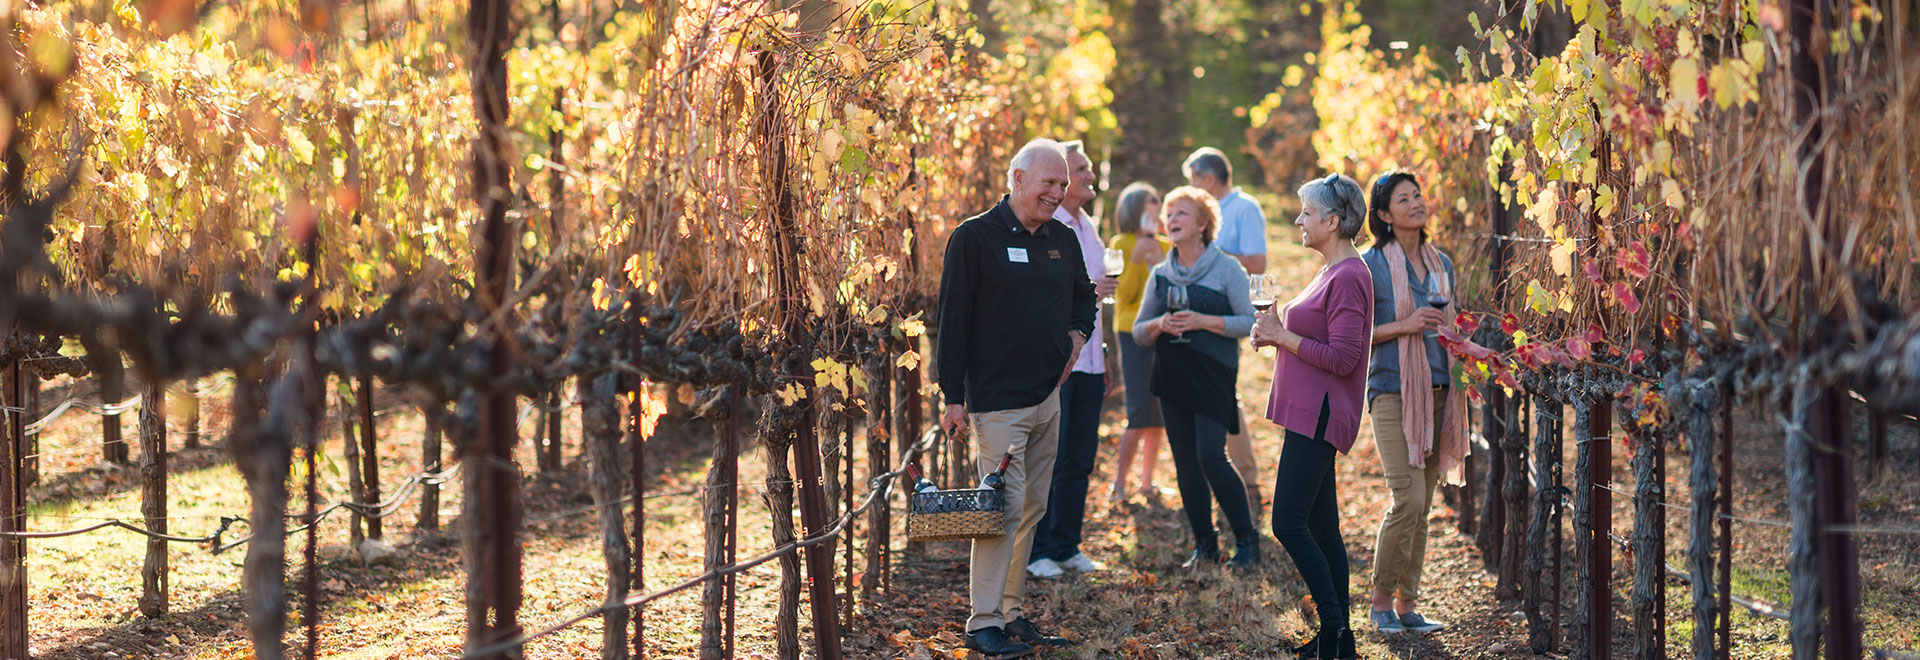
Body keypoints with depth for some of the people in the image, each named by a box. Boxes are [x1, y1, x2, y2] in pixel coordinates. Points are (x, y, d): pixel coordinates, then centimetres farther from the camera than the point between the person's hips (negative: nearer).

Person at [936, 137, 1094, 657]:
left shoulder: (1063, 240, 12)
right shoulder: (974, 238, -8)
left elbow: (1084, 296, 31)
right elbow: (953, 321, -9)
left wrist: (1077, 332, 9)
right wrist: (954, 397, -11)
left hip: (1048, 397, 7)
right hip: (997, 401, -7)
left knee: (1032, 510, 10)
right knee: (1004, 508, -10)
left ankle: (1011, 612, 18)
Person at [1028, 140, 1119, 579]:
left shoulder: (1087, 226, 17)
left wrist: (1102, 354, 22)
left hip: (1086, 361, 8)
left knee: (1080, 460, 10)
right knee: (1048, 460, -5)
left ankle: (1067, 546, 18)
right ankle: (1038, 551, 3)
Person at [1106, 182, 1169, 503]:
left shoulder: (1165, 246, 12)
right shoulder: (1121, 244, -2)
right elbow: (1123, 295, -7)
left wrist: (1160, 264, -9)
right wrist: (1136, 259, -18)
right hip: (1133, 334, -5)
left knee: (1159, 416, 2)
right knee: (1140, 416, -12)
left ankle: (1147, 480, 12)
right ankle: (1119, 481, -2)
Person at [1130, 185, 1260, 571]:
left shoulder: (1226, 269, -2)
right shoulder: (1161, 275, 11)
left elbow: (1250, 322, -5)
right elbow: (1138, 331, 14)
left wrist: (1203, 321, -16)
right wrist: (1159, 326, -8)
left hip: (1213, 377, -5)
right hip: (1172, 379, 5)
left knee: (1211, 457, -14)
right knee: (1185, 464, 4)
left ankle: (1247, 540, -2)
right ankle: (1205, 545, 13)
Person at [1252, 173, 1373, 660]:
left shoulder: (1349, 277, -15)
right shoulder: (1332, 273, 17)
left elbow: (1342, 357, -20)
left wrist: (1283, 335, -13)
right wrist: (1278, 333, 10)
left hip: (1320, 416, -10)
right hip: (1309, 413, 10)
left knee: (1289, 523, -12)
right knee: (1321, 528, 10)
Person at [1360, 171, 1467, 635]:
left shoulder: (1441, 263, 14)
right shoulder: (1371, 264, -4)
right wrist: (1404, 325, -17)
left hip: (1437, 391, 6)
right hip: (1393, 391, -6)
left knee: (1423, 505, 6)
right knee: (1408, 499, -14)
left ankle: (1408, 604, 12)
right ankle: (1381, 601, 0)